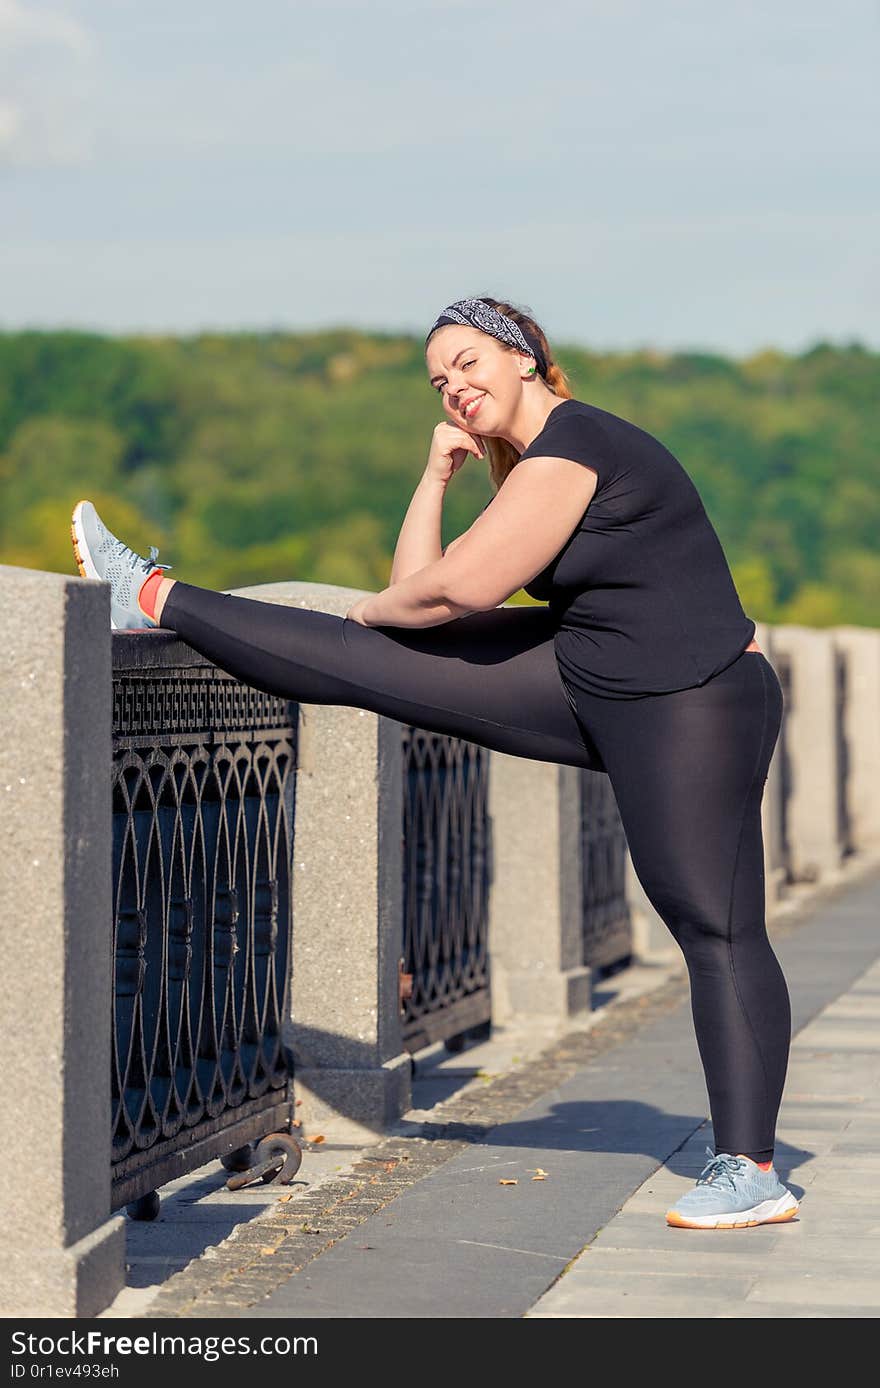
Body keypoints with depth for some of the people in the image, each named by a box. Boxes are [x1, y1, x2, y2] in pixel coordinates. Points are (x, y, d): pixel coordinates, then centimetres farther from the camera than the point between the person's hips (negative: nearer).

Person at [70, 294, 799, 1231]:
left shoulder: (570, 447, -16)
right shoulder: (533, 462, 15)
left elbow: (461, 588, -20)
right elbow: (418, 588, 15)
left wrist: (371, 611, -1)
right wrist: (435, 475, 7)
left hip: (687, 709, -9)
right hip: (591, 691, 9)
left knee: (717, 932, -6)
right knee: (381, 663, 4)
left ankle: (748, 1172, -6)